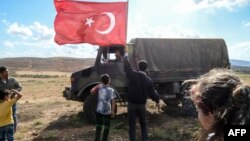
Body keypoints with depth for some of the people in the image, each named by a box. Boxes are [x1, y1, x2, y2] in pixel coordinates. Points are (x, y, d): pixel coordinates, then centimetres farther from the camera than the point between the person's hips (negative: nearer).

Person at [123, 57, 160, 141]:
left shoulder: (132, 75, -11)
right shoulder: (148, 80, -5)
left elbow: (127, 66, 4)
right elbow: (152, 93, 2)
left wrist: (125, 58, 21)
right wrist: (157, 101, 18)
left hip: (132, 104, -2)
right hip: (142, 104, 2)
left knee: (132, 125, 6)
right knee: (143, 124, 18)